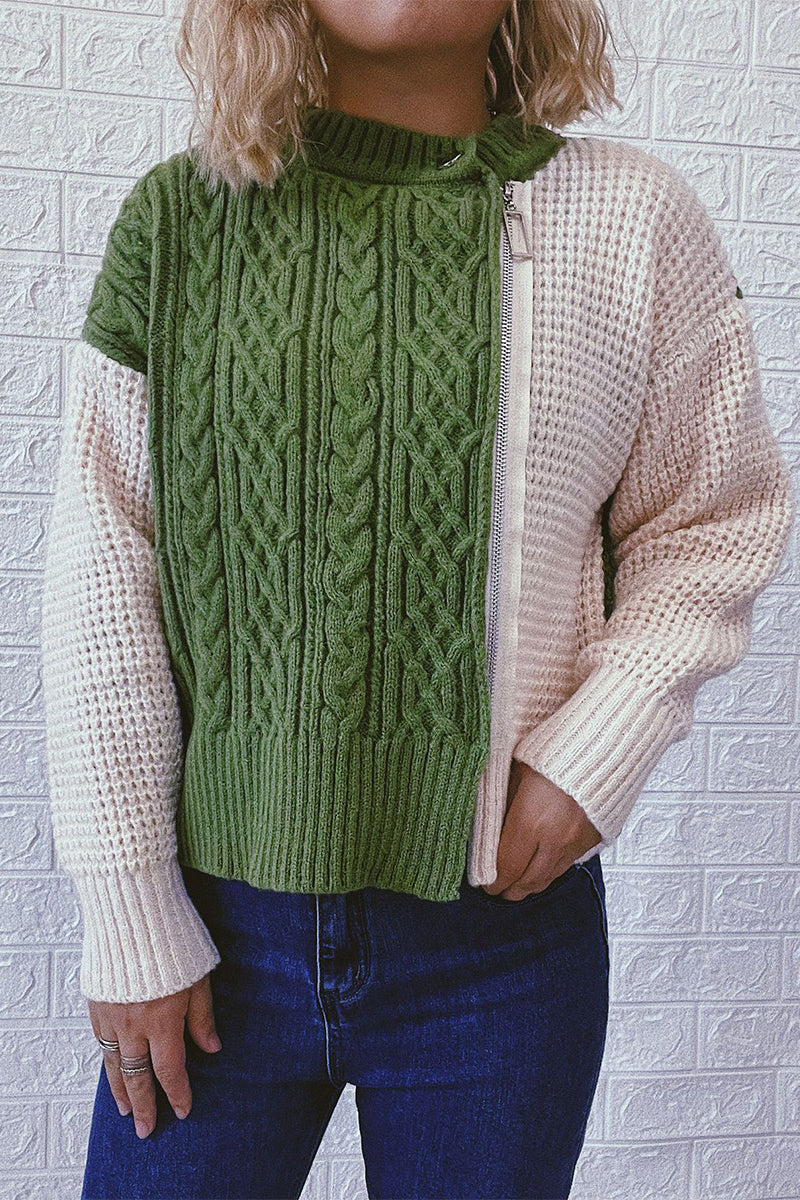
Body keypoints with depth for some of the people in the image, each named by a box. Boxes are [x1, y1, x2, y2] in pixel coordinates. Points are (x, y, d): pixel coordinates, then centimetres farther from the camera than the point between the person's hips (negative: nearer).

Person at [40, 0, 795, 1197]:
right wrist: (131, 917, -2)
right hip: (222, 917, 1)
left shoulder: (635, 220, -3)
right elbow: (101, 574, -2)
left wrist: (594, 754, -10)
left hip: (504, 930, 0)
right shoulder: (180, 219, -1)